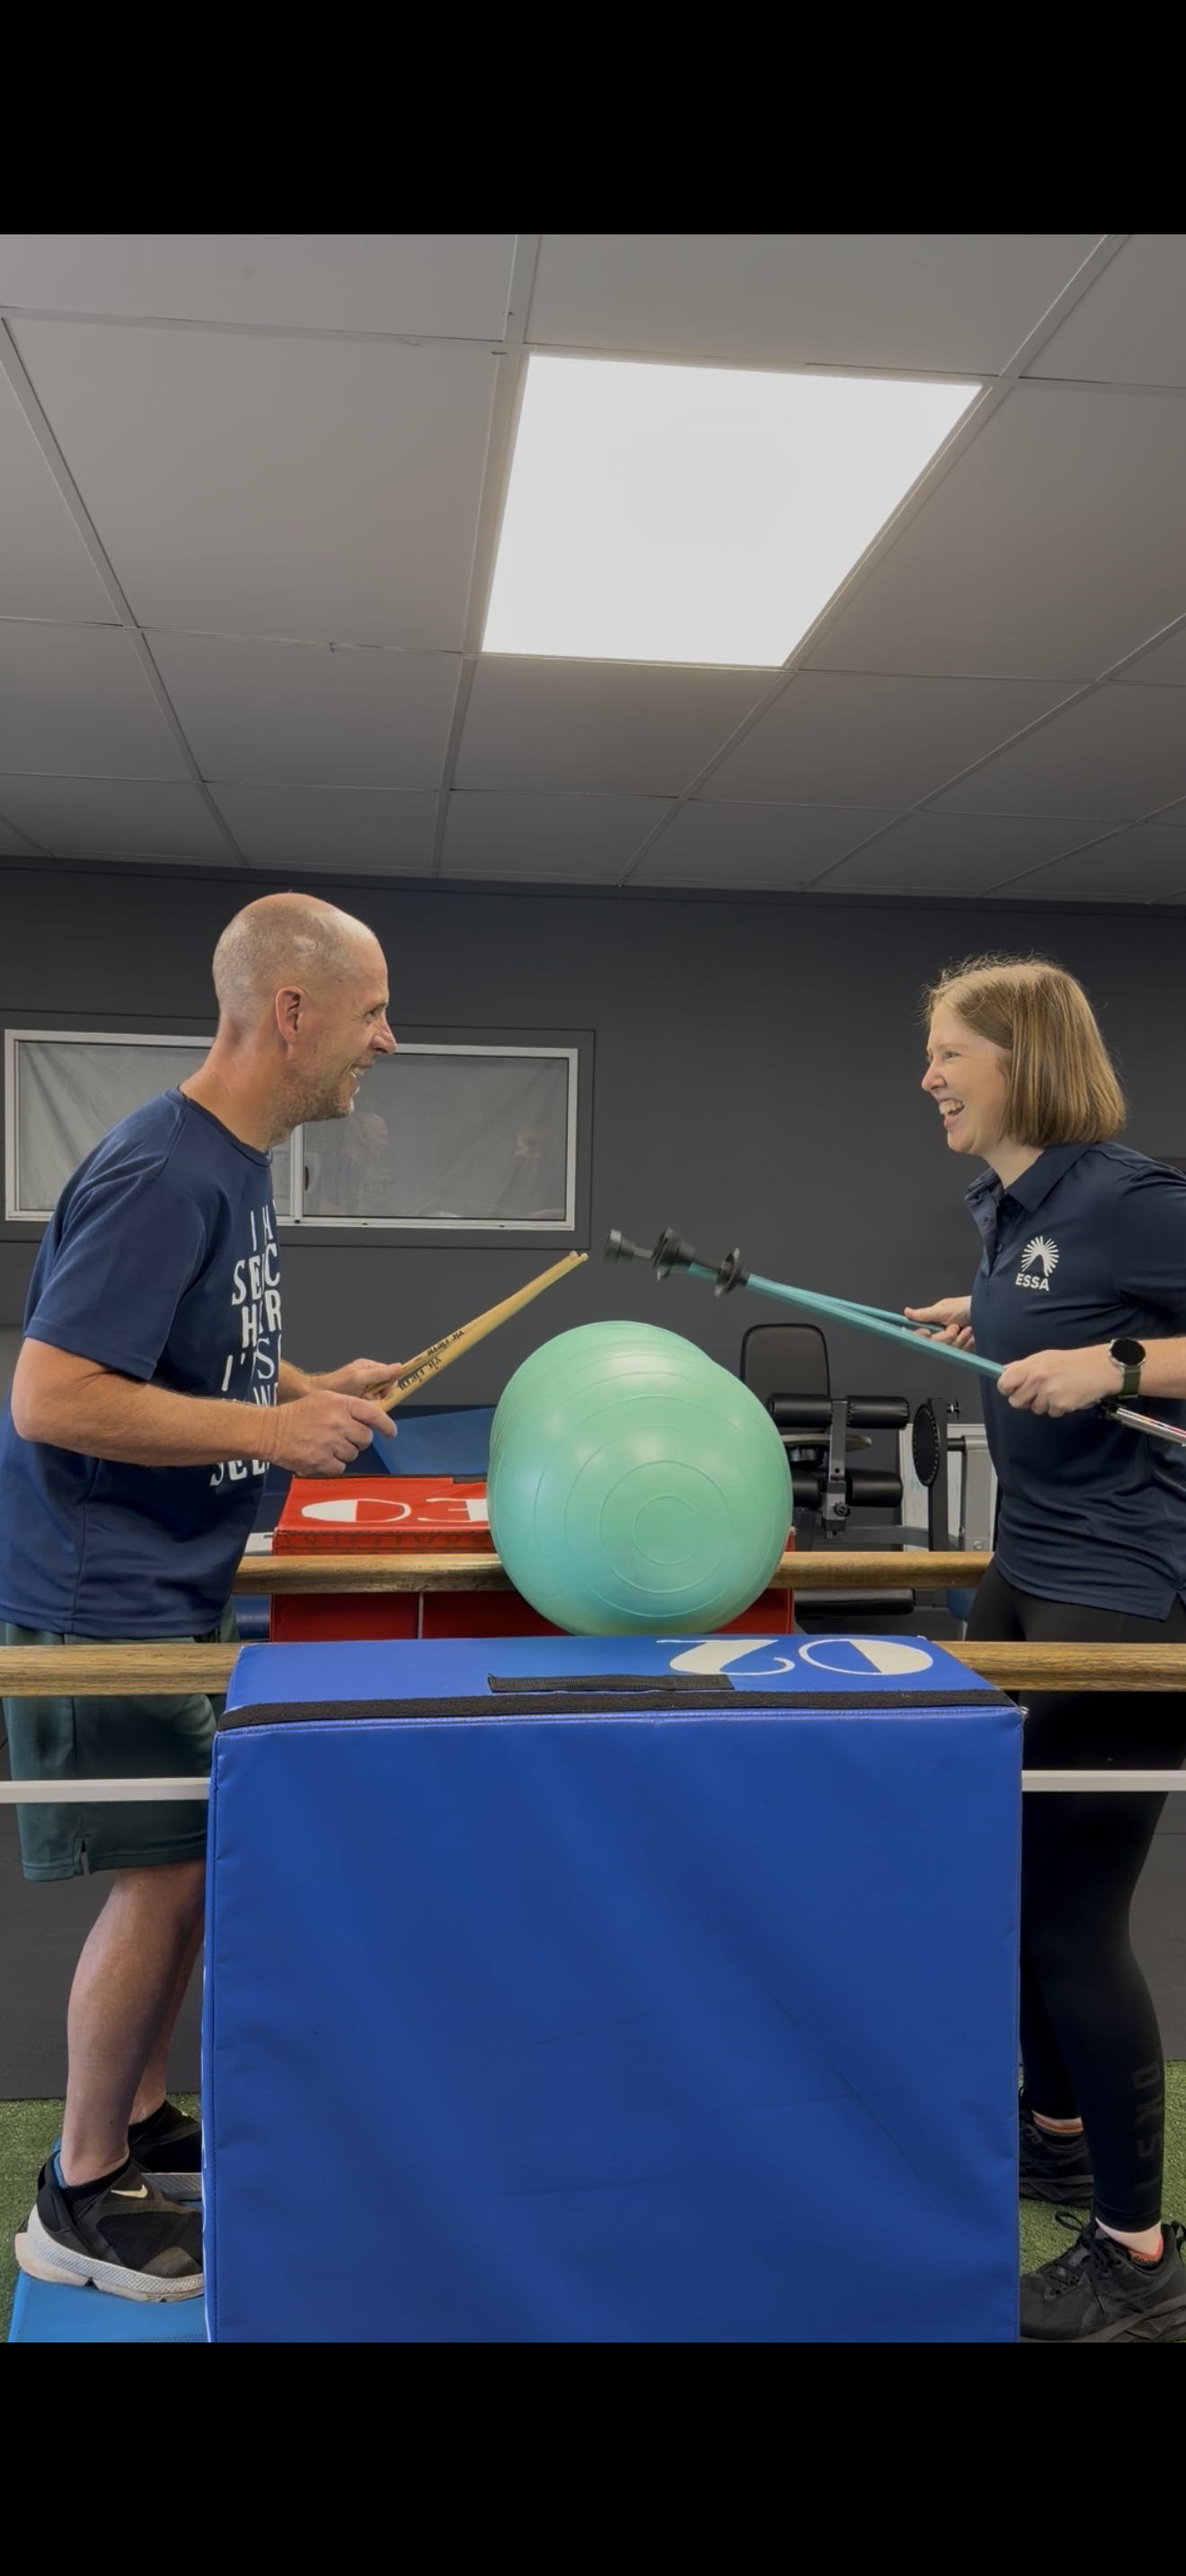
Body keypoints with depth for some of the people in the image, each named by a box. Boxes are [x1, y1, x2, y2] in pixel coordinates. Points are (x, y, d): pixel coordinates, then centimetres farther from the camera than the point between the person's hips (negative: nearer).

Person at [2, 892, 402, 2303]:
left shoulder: (235, 1164, 8)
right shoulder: (158, 1176, -23)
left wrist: (314, 1389, 5)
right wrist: (271, 1429, -23)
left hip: (175, 1590, 9)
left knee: (194, 1862, 16)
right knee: (163, 1874, -1)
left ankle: (138, 2123, 34)